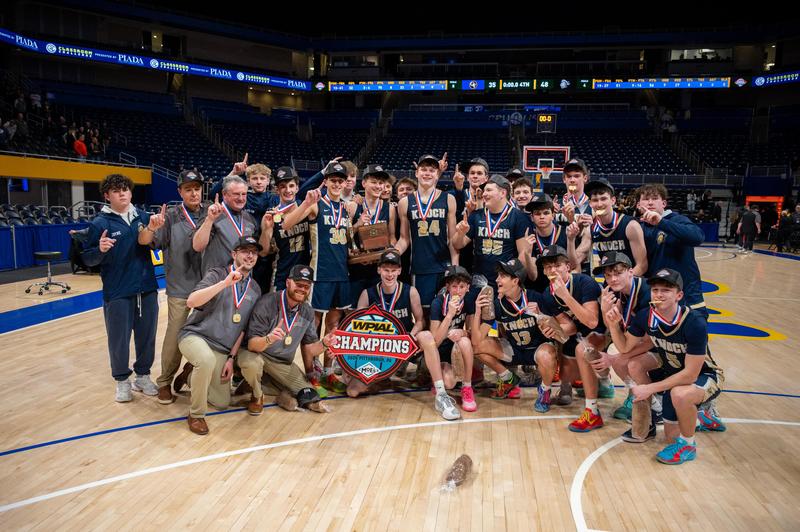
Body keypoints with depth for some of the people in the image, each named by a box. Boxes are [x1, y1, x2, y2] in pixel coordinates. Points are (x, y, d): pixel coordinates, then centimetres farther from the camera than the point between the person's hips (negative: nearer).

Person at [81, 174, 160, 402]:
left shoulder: (143, 217, 4)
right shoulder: (100, 223, -5)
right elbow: (87, 259, -4)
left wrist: (154, 229, -9)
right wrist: (100, 249, -25)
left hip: (147, 289, 3)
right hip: (117, 293, -3)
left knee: (147, 336, 12)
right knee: (119, 339, 7)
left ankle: (143, 375, 29)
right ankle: (122, 380, 25)